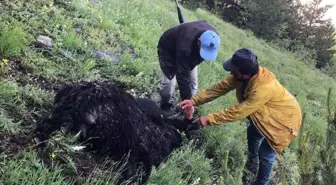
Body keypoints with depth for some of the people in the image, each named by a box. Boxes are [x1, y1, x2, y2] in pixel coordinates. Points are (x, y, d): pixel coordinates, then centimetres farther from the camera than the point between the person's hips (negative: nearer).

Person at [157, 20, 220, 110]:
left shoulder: (212, 35, -28)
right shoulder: (185, 47, -47)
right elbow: (182, 77, -42)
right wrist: (187, 101, -39)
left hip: (191, 50, 6)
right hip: (168, 50, -5)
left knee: (193, 81, -1)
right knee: (169, 80, -15)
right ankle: (166, 107, 10)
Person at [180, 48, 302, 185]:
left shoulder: (263, 88, -43)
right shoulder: (243, 75, -20)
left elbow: (238, 112, -38)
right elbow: (220, 87, -16)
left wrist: (209, 119, -32)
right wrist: (194, 101, -23)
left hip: (285, 119, -8)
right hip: (269, 113, 8)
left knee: (265, 154, -4)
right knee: (252, 132, 24)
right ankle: (252, 166, 49)